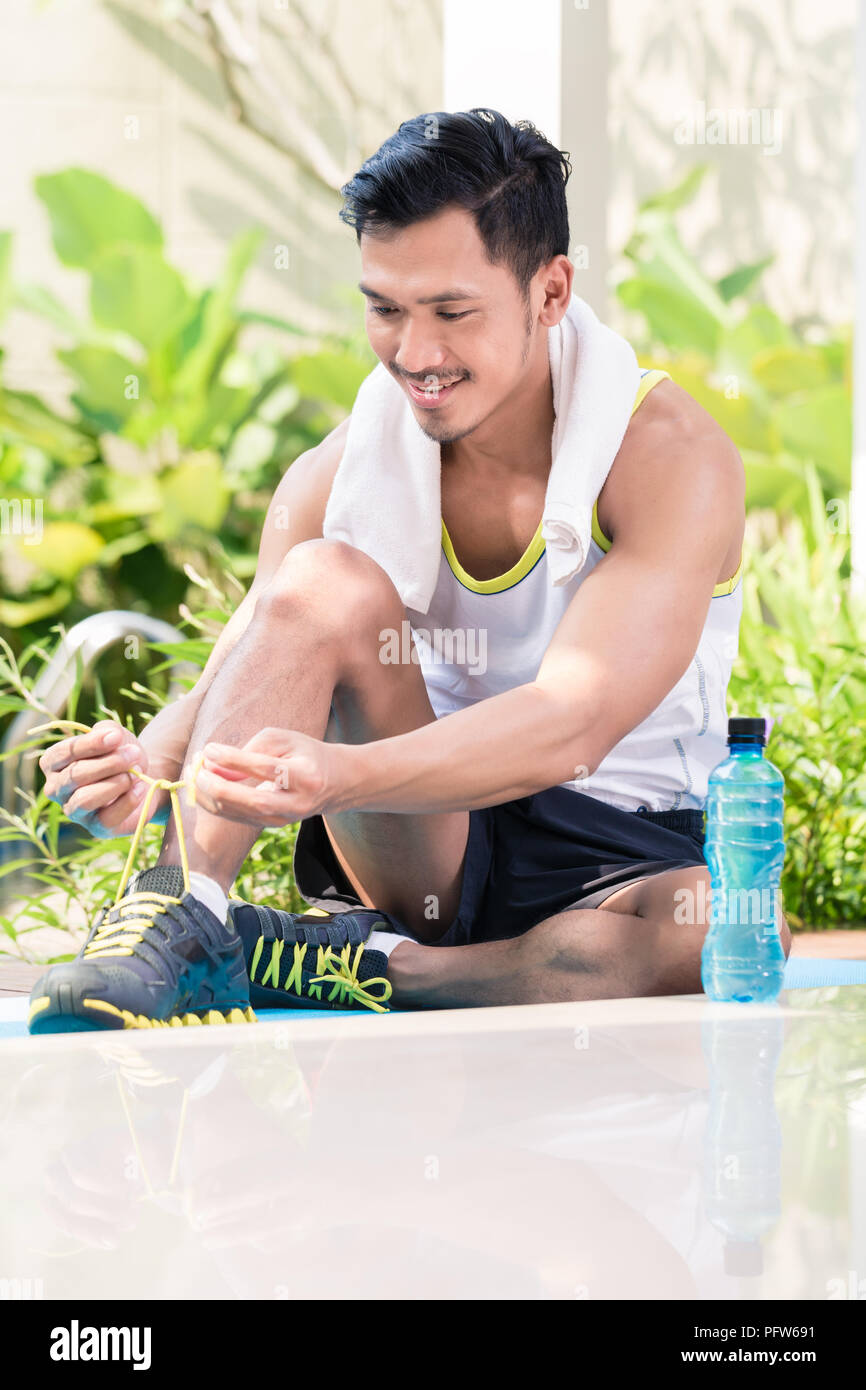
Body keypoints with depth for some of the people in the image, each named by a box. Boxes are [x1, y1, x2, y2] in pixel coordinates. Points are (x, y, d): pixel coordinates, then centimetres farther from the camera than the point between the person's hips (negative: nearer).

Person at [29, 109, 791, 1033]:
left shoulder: (671, 459, -16)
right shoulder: (342, 473, -3)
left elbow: (573, 724, -29)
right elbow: (230, 687, -6)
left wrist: (342, 776, -47)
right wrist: (147, 771, -32)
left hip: (624, 862, -2)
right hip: (423, 850, 2)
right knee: (326, 581, -22)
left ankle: (367, 971, -28)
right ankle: (180, 919, -32)